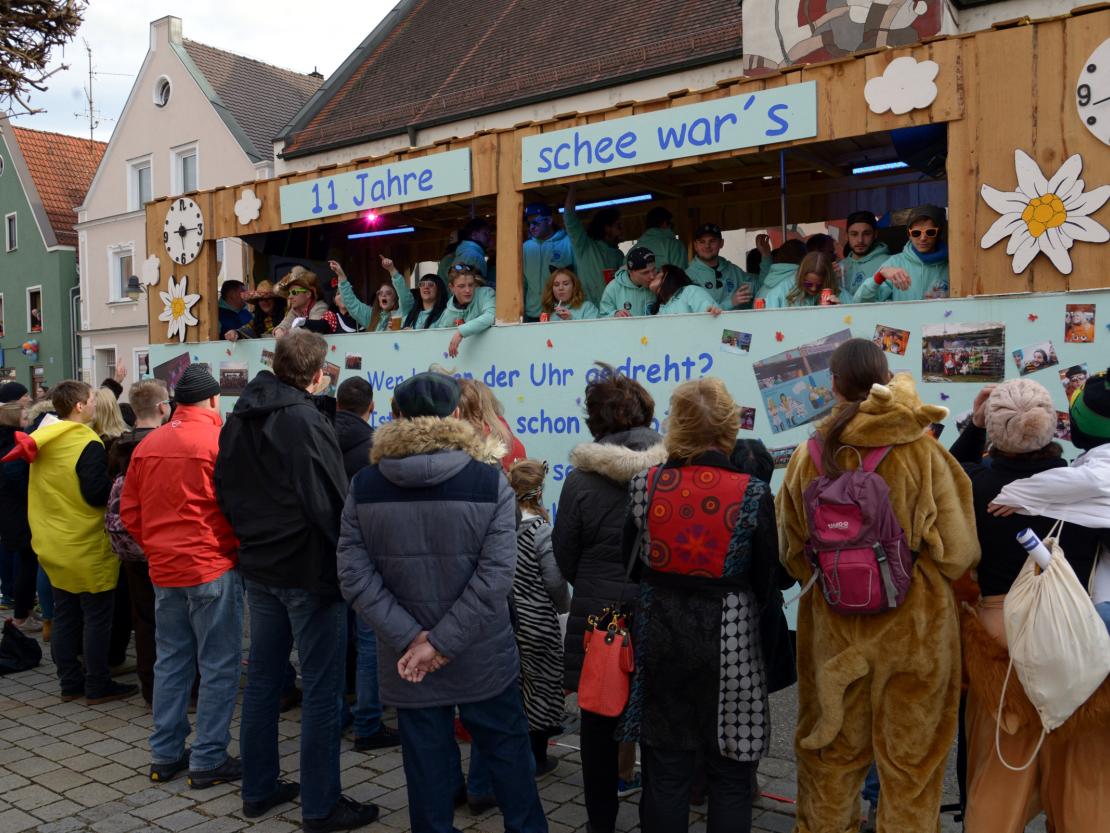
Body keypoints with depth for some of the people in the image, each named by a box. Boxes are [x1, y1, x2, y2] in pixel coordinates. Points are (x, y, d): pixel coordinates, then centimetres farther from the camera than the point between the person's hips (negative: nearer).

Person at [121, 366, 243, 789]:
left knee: (171, 661, 15)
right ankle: (208, 759, 8)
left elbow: (129, 511, 9)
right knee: (219, 666, 3)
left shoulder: (147, 445, 5)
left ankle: (165, 754, 23)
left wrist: (155, 548, 18)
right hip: (212, 569, -6)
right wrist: (237, 547, 6)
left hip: (163, 569, 6)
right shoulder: (221, 441, -13)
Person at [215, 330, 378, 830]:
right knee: (322, 689, 1)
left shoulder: (238, 419, 7)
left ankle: (258, 789, 29)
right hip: (308, 569, -8)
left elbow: (227, 491, 14)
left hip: (259, 567, 8)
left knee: (262, 678, 17)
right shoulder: (303, 420, -19)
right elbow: (329, 501, -22)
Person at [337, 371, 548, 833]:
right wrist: (443, 642, -15)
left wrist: (410, 638, -12)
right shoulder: (490, 482, -10)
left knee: (427, 767, 13)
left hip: (406, 664, 2)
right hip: (482, 658, -1)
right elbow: (495, 575, -18)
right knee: (508, 757, 17)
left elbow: (354, 574, -9)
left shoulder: (364, 486, -3)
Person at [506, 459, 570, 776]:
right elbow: (554, 581, -15)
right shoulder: (541, 530, -17)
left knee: (512, 686, 19)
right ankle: (537, 758, 19)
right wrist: (564, 606, 4)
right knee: (540, 683, 10)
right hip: (536, 620, -5)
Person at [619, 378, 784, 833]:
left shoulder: (643, 486, -6)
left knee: (665, 767, 13)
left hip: (661, 635, 2)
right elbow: (766, 580, -4)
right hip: (729, 639, -2)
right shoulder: (753, 494, -12)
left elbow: (629, 562, 3)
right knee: (730, 773, 12)